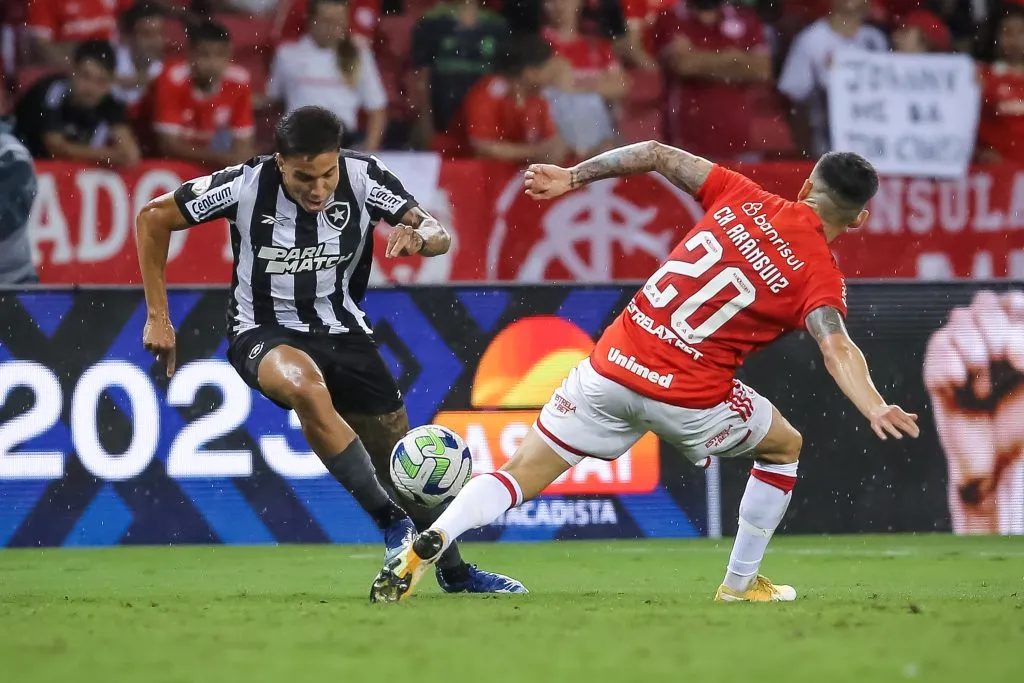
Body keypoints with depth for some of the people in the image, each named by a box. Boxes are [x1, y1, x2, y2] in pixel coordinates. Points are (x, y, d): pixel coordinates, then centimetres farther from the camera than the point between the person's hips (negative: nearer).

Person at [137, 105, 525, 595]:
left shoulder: (362, 177, -16)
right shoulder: (246, 185, -21)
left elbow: (439, 235, -12)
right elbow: (153, 218, -9)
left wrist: (417, 237, -37)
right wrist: (157, 317, -9)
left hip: (343, 330, 3)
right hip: (264, 332, -3)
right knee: (306, 385, -37)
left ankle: (453, 571, 32)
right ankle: (391, 523, -26)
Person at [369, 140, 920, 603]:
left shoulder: (743, 198, 8)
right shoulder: (819, 274, -3)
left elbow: (657, 154, 11)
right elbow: (837, 347, -22)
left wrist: (573, 177, 21)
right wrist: (875, 410, -35)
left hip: (611, 368, 3)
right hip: (689, 399, -3)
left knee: (520, 475, 6)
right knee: (784, 447, 26)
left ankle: (429, 543, -19)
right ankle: (741, 584, 28)